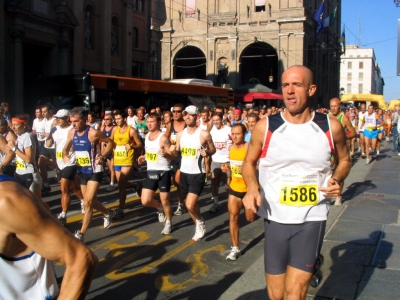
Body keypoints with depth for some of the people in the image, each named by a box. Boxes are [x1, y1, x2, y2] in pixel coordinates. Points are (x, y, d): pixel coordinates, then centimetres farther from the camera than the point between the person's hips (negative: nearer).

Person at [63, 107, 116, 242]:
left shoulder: (93, 133, -19)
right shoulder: (71, 133, 0)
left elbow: (110, 142, -9)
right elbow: (66, 148, 15)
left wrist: (102, 156, -21)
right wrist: (65, 156, -7)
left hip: (94, 171, -7)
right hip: (82, 172, 7)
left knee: (88, 201, -12)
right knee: (89, 201, 18)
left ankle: (81, 234, -5)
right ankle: (108, 213, 45)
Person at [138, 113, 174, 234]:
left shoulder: (163, 138, -16)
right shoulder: (147, 136, 7)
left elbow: (172, 156, -17)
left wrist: (165, 154, -37)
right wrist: (143, 157, 9)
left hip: (163, 172, -6)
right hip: (151, 172, 6)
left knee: (165, 200, 4)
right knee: (145, 201, 1)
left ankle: (168, 223, 27)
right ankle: (160, 208, 32)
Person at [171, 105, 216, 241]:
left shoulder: (204, 134, -12)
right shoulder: (180, 134, 4)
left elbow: (213, 150, 1)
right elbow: (177, 154, 10)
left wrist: (206, 152, -20)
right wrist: (173, 150, -12)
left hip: (198, 173, -6)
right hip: (184, 172, 6)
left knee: (190, 205, -14)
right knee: (191, 204, 15)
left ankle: (200, 221, 16)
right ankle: (200, 227, 34)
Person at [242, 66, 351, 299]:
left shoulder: (331, 127, -4)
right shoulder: (265, 127, -6)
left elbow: (344, 160, 13)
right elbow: (249, 162, 8)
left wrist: (337, 180, -7)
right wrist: (252, 188, -11)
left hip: (312, 219, -1)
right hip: (276, 218, 1)